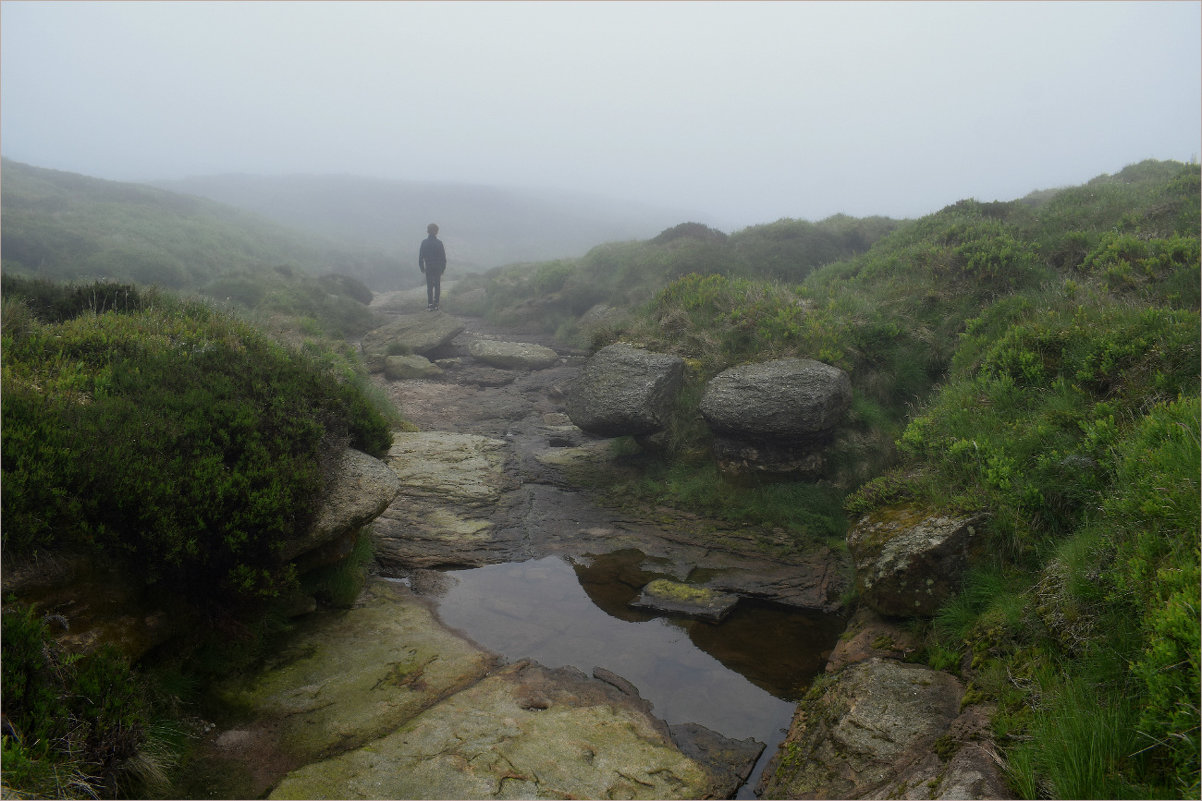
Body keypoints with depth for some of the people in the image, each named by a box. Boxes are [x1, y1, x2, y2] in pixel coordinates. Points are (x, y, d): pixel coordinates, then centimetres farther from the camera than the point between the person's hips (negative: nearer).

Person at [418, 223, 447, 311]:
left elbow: (421, 256, -1)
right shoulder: (439, 242, -8)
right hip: (438, 268, -1)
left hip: (428, 268, 1)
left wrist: (422, 267, 9)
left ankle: (430, 305, 1)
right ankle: (436, 305, 5)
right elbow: (443, 256, -4)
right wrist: (443, 267, 6)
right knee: (437, 286, 8)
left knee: (429, 286, 6)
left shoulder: (424, 242, -4)